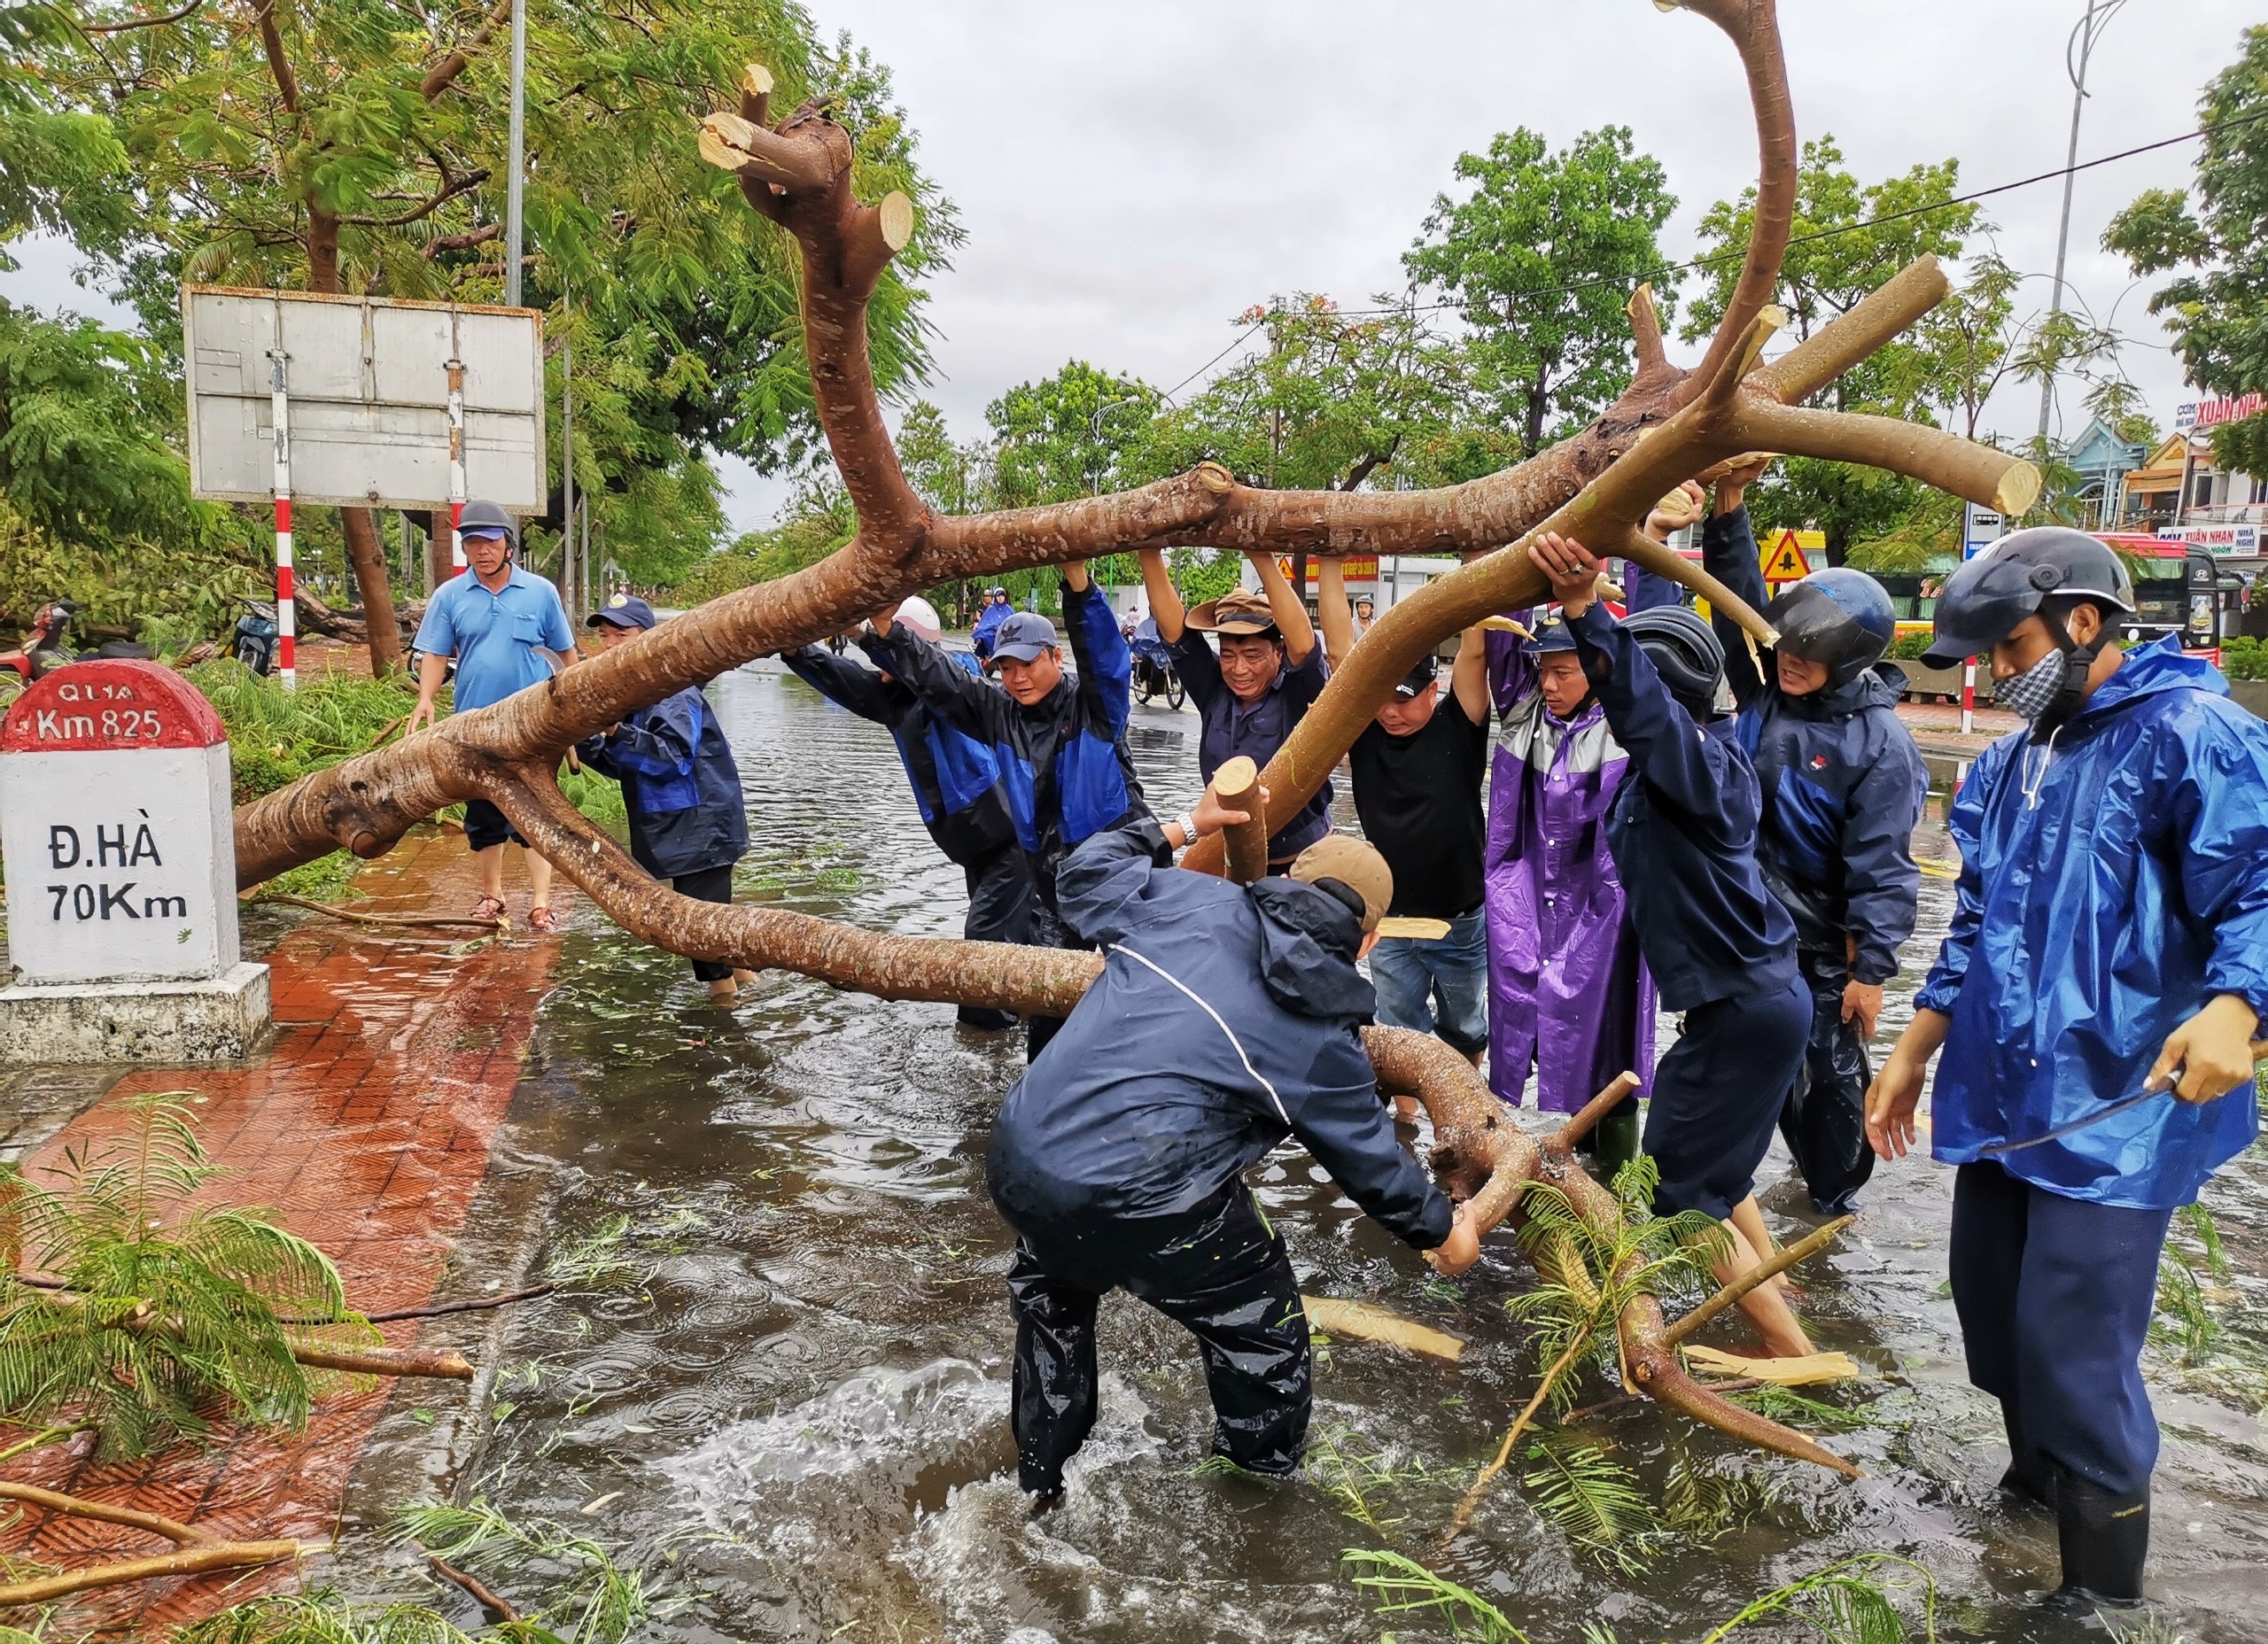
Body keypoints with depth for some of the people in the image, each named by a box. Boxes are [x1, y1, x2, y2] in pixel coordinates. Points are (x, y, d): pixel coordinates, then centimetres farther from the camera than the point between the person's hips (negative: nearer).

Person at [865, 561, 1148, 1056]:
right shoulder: (999, 713, 4)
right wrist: (885, 626, -14)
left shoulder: (1094, 706, -8)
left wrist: (1077, 579, -41)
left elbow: (1103, 650, -26)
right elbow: (935, 676, 0)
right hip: (1051, 880, 4)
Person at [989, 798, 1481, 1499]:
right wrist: (1444, 1230, 34)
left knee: (1048, 1293, 36)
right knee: (1263, 1332, 22)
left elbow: (1088, 870, 24)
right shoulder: (1324, 1040, 2)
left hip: (1016, 1161, 5)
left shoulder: (1192, 901, 7)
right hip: (1140, 1212, -5)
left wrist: (1186, 824, 36)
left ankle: (1040, 1474, 51)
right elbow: (1371, 1161, 15)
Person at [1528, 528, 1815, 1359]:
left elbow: (1639, 701, -44)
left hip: (1743, 1008, -10)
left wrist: (1585, 608, -59)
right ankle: (1779, 1323, 40)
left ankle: (1799, 1360, 12)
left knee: (1682, 1191, 2)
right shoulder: (1698, 753, 6)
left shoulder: (1698, 760, -22)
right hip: (1759, 992, 10)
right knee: (1717, 1165, 26)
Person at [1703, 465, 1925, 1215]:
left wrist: (1872, 968, -16)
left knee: (1831, 1068, 9)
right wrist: (1729, 501, -19)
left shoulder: (1879, 739, -16)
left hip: (1823, 940, -4)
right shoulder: (1762, 687, -1)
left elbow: (1880, 865, -16)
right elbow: (1736, 592, -5)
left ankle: (1837, 1192, 30)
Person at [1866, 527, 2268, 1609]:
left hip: (2118, 1105, -8)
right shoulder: (2008, 767, 15)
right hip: (2002, 1093, 8)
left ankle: (2103, 1584, 12)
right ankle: (2039, 1482, 40)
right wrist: (1910, 1058, 19)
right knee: (1991, 1310, 17)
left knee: (2075, 1346, -6)